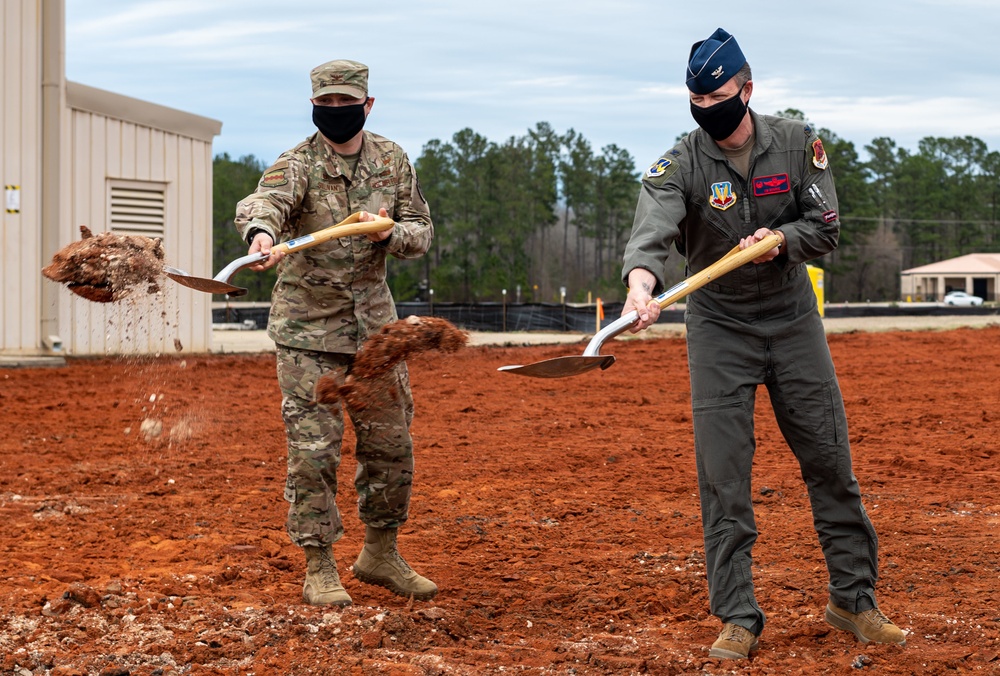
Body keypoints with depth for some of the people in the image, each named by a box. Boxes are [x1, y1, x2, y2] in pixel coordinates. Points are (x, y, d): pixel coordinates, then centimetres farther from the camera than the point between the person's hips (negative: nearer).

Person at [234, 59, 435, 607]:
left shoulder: (392, 160, 3)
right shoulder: (297, 165, -12)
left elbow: (421, 230, 7)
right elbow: (262, 200, -33)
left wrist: (388, 232, -17)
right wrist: (261, 232, -57)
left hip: (374, 319, 5)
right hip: (309, 324, -4)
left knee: (390, 442, 9)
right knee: (313, 448, -5)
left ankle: (380, 555, 26)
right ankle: (319, 568, 7)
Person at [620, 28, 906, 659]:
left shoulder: (798, 143, -6)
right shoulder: (679, 164, -14)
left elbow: (826, 228, -3)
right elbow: (653, 227, -33)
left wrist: (781, 239, -25)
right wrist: (642, 279, -54)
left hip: (792, 316, 2)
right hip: (718, 326, -2)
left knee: (830, 460, 5)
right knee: (722, 476, -5)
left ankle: (854, 598, 19)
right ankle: (739, 618, 3)